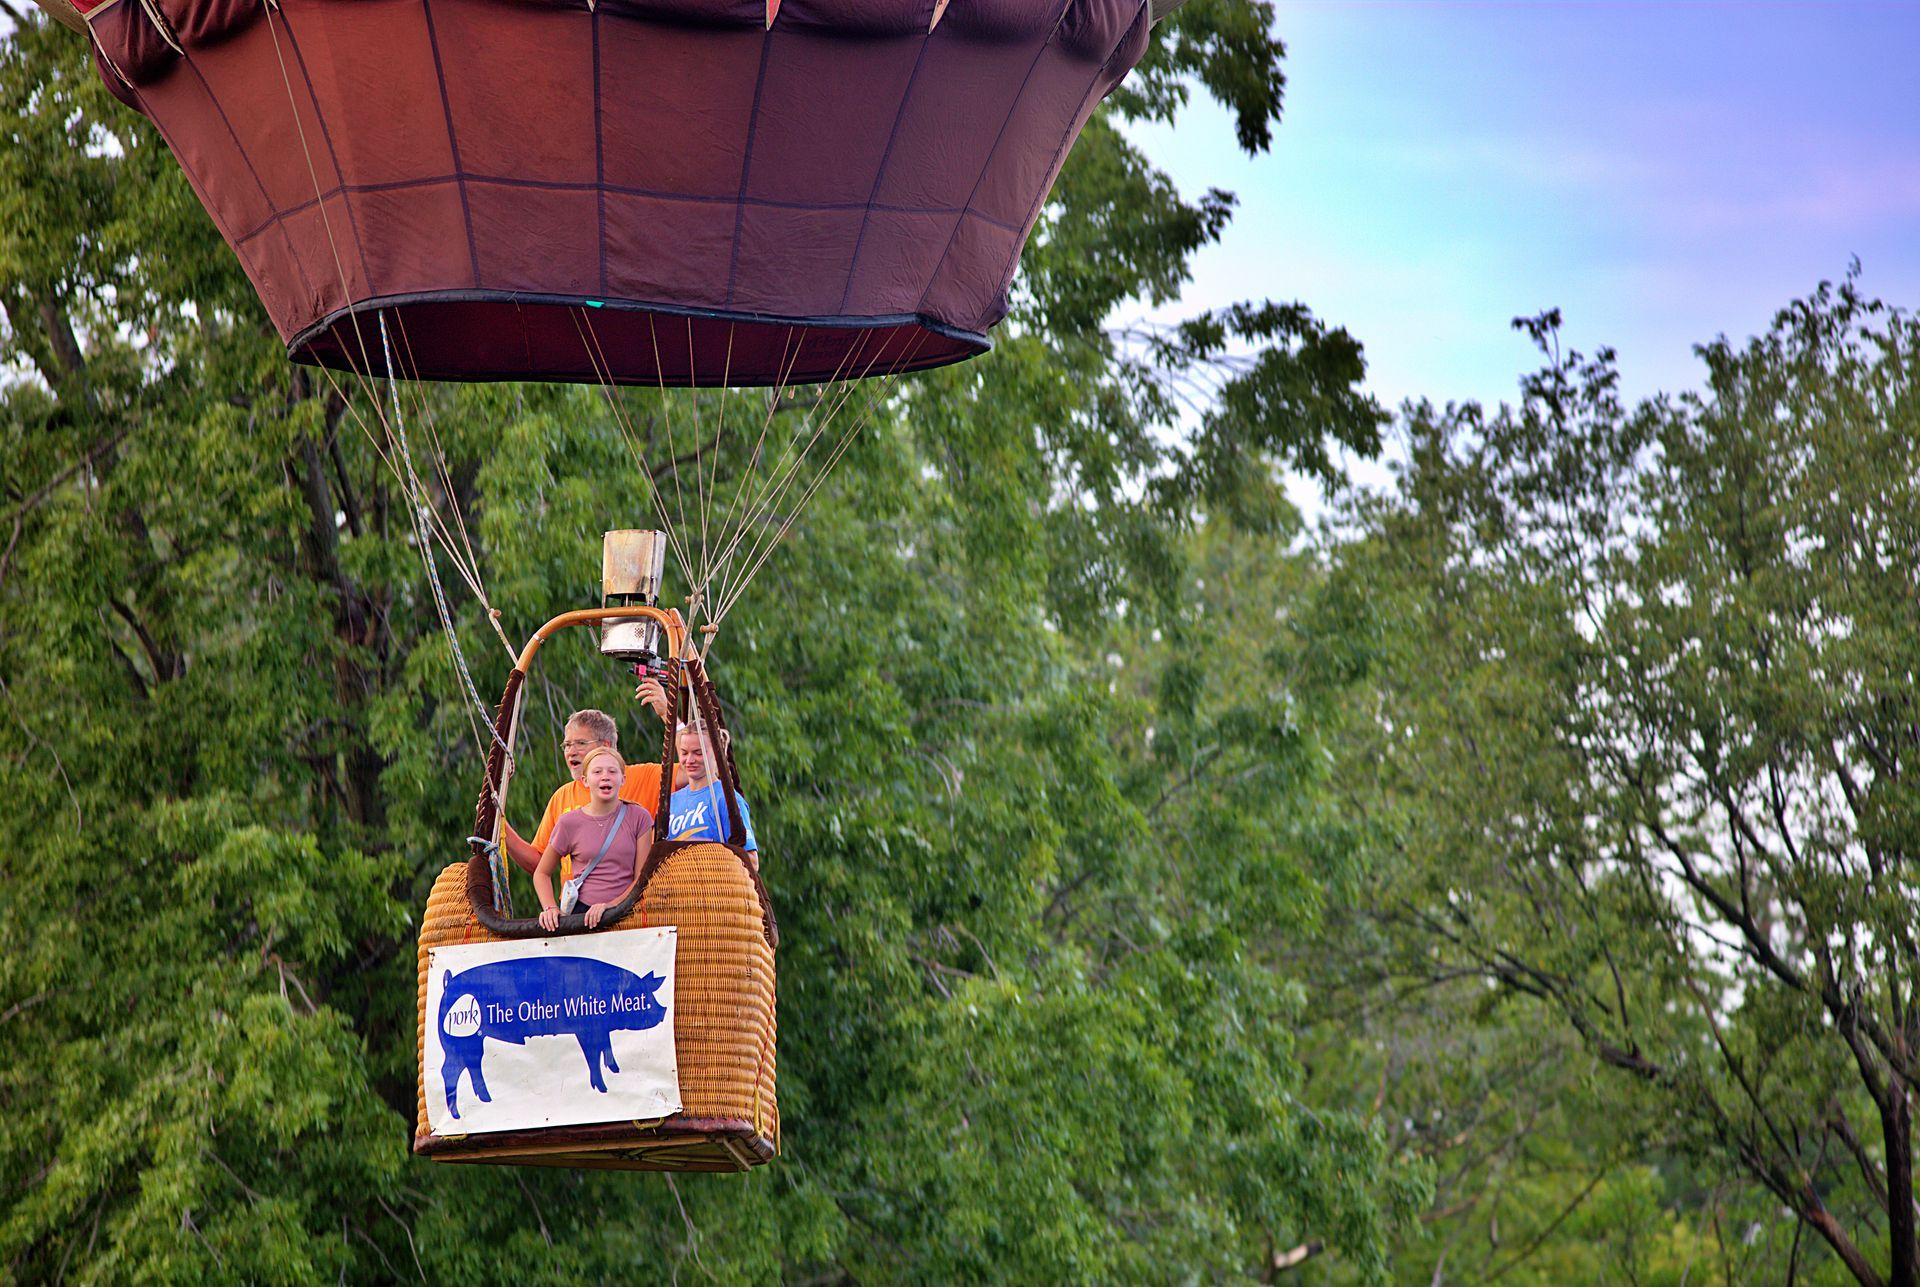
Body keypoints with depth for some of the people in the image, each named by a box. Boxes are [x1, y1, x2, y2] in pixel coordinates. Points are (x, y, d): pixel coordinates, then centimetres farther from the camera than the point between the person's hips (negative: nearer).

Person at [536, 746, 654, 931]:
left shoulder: (639, 817, 5)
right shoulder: (569, 822, 5)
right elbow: (542, 873, 16)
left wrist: (610, 905, -12)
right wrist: (551, 908, -2)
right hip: (581, 913, 2)